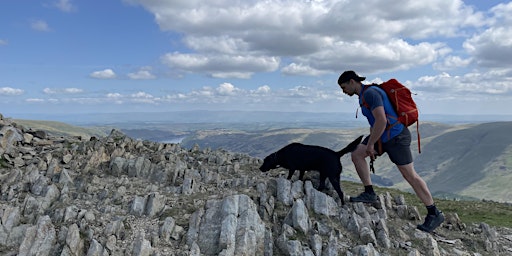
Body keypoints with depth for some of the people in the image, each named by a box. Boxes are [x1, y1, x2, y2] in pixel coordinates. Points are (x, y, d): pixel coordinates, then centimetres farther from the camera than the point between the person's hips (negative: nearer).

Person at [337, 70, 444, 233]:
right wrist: (371, 146, 21)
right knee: (356, 154, -1)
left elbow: (381, 121, -27)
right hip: (383, 136, 10)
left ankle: (434, 214, 8)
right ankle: (369, 194, 4)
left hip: (396, 136, -10)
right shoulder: (364, 96, 14)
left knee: (410, 176, -4)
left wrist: (370, 145, -20)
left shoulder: (371, 92, -18)